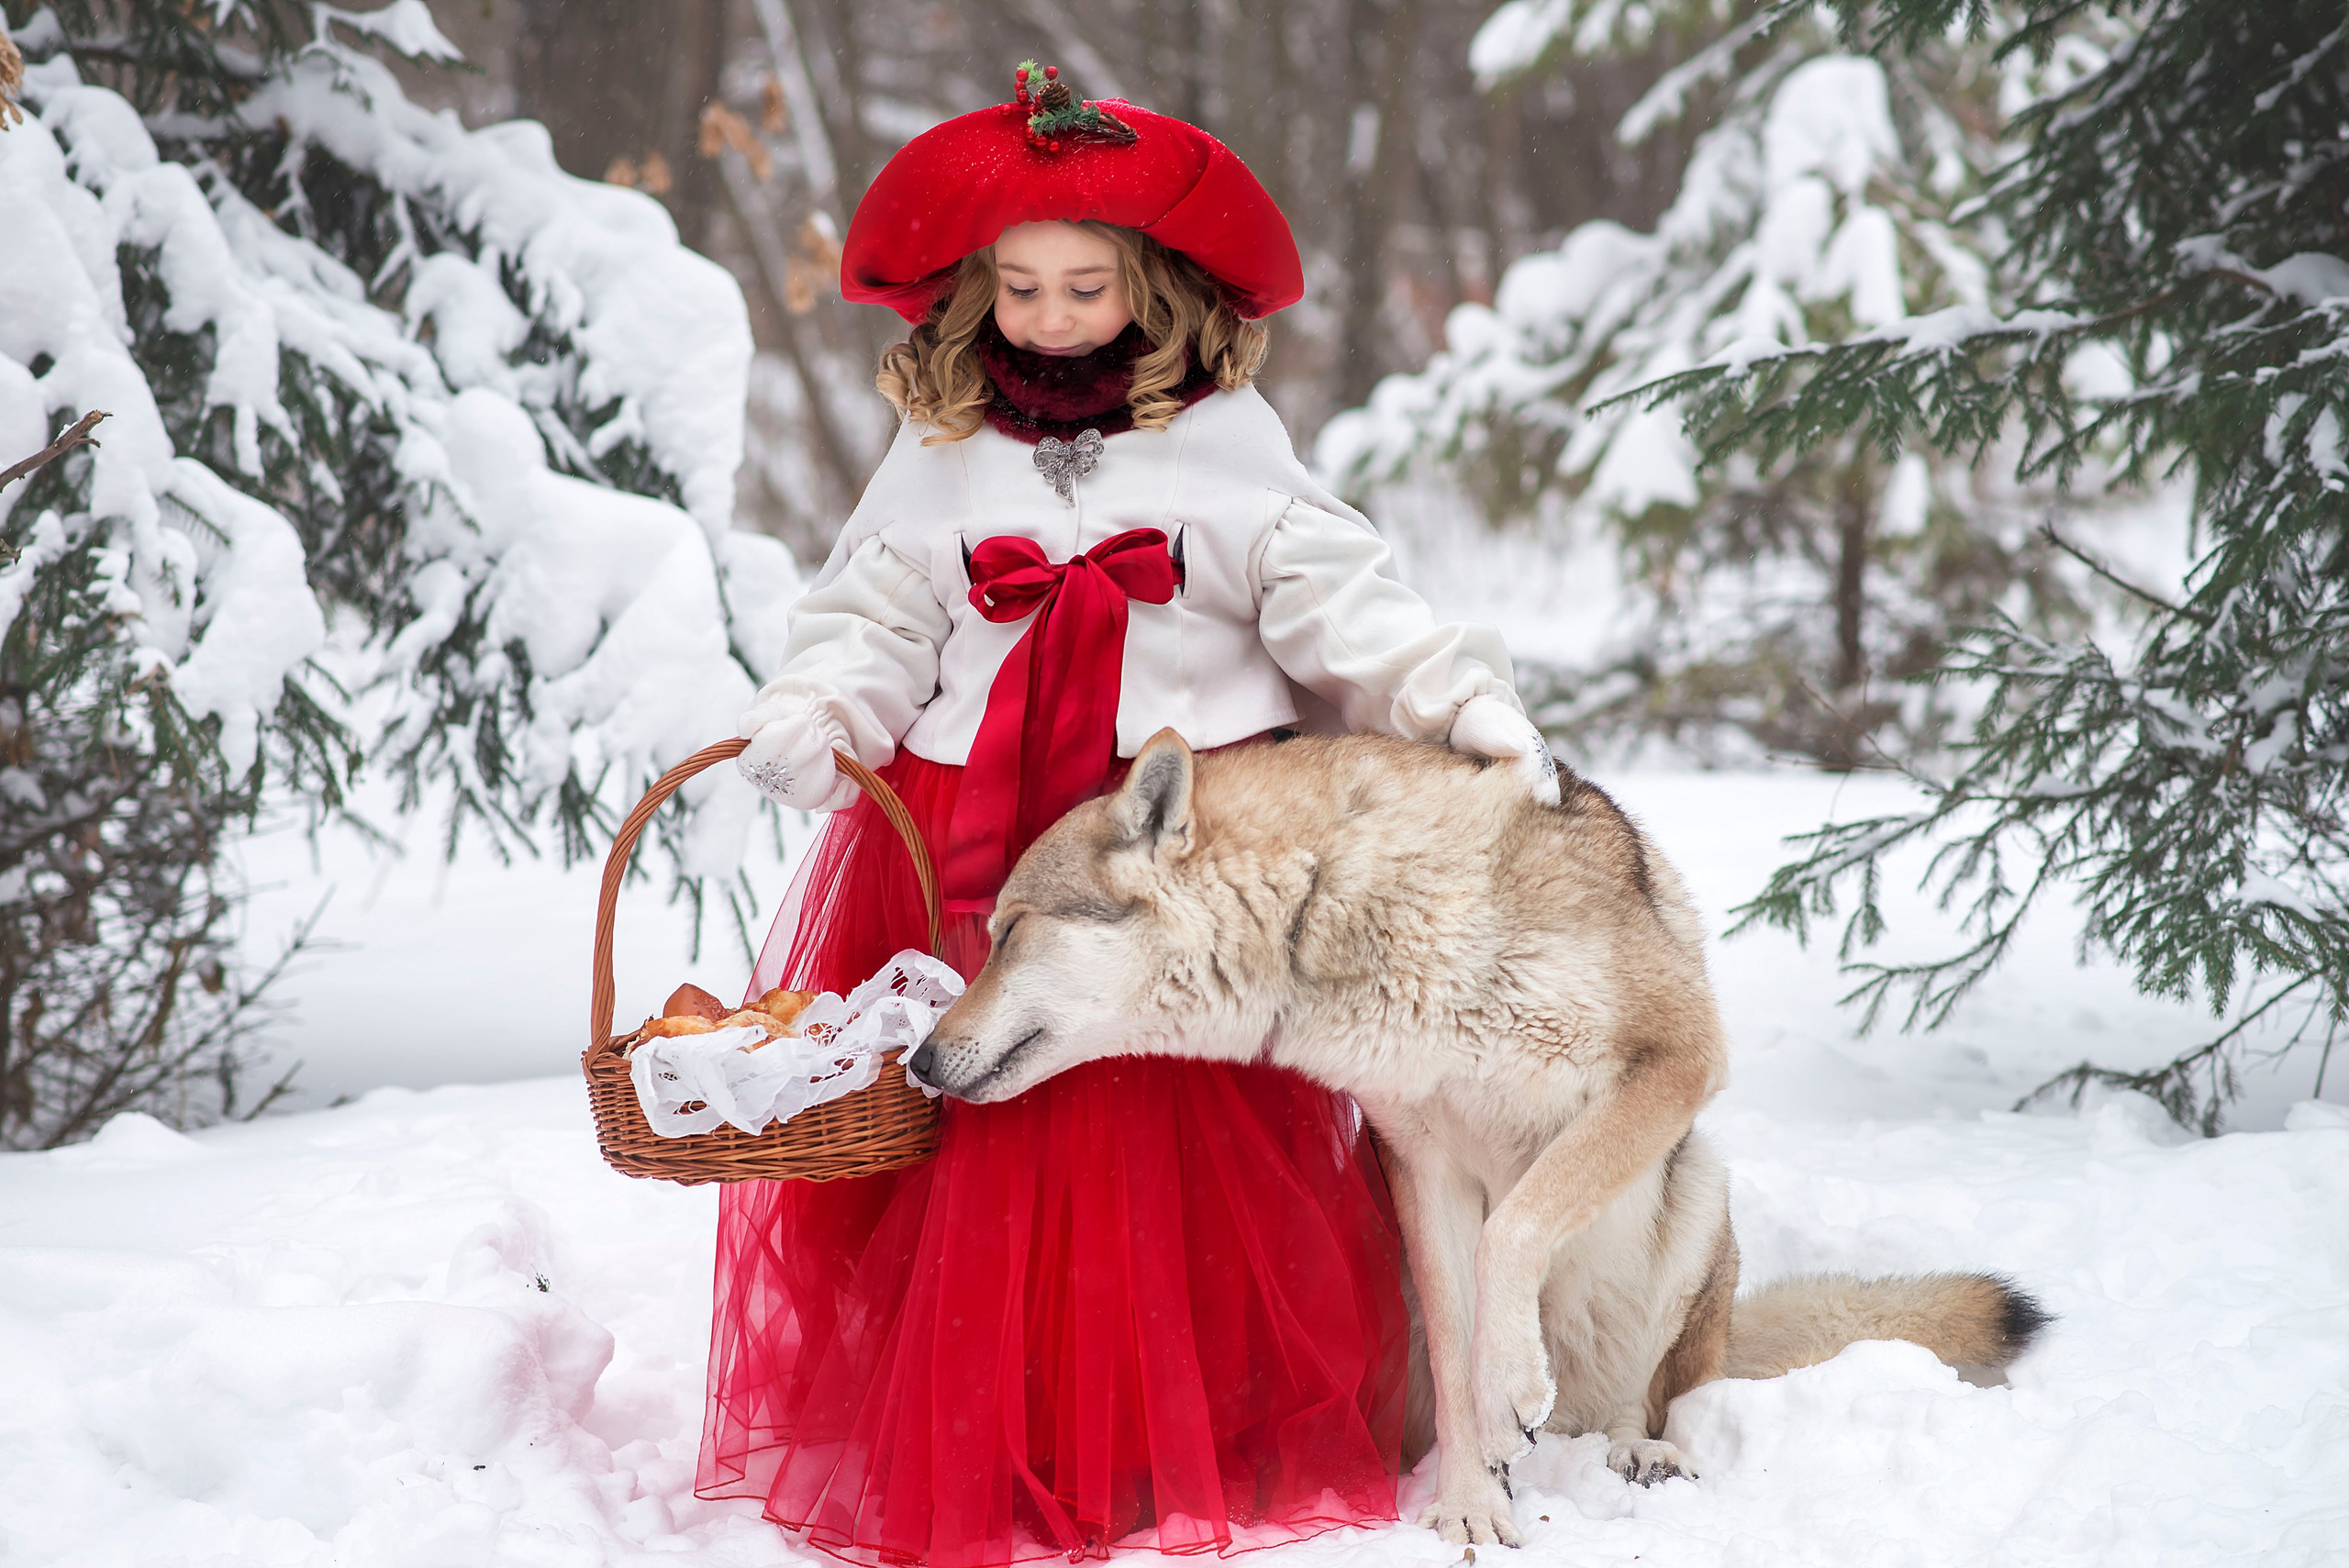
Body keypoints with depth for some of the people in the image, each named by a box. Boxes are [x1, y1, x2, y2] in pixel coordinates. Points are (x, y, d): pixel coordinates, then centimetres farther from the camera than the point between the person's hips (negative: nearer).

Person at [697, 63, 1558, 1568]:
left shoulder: (1227, 440, 4)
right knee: (976, 1147, -1)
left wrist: (1467, 698, -17)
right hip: (967, 845, 2)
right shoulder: (939, 455, 10)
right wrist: (818, 720, -12)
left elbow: (1341, 603, -2)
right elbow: (876, 624, 9)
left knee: (1186, 1152, -3)